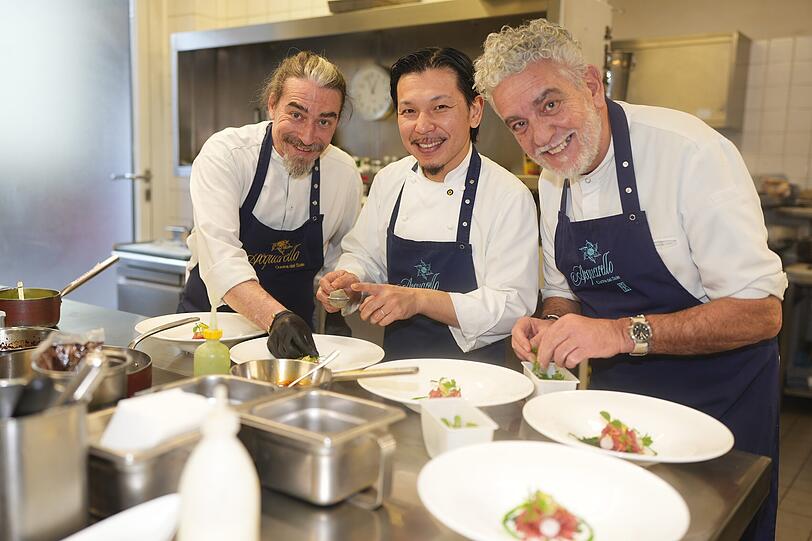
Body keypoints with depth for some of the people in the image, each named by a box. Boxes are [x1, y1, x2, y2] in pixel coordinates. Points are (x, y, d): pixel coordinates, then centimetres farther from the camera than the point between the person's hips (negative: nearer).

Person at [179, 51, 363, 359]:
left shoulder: (346, 174, -4)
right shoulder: (224, 153, -15)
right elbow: (220, 255, -29)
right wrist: (276, 317, -43)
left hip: (293, 331, 2)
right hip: (210, 319, -1)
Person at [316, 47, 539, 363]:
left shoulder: (510, 196, -10)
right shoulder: (389, 180, 7)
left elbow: (514, 307, -15)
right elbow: (364, 257, 17)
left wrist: (419, 299, -23)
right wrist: (349, 282, -6)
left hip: (471, 373, -3)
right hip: (396, 366, 4)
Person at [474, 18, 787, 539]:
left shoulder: (691, 152, -25)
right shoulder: (554, 179, -3)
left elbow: (760, 311, -25)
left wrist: (625, 332, -35)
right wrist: (549, 324, -14)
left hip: (717, 399, -5)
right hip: (617, 394, 6)